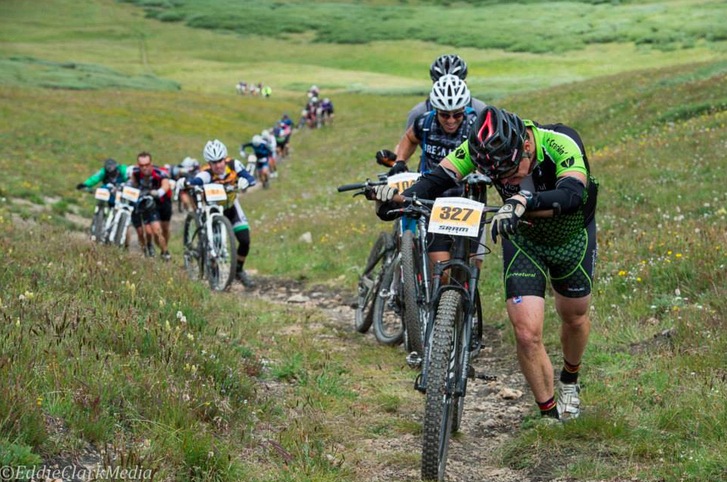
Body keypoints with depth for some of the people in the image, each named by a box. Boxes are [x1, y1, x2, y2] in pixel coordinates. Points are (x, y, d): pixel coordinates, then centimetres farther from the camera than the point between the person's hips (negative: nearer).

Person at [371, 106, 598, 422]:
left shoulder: (561, 143, -38)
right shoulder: (481, 147, -28)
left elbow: (571, 194, -54)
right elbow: (439, 178, -32)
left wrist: (523, 203, -71)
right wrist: (399, 197, -51)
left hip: (572, 236, -1)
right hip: (522, 239, 1)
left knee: (575, 318, 18)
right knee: (527, 333, -12)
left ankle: (569, 380, 50)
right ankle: (549, 415, 6)